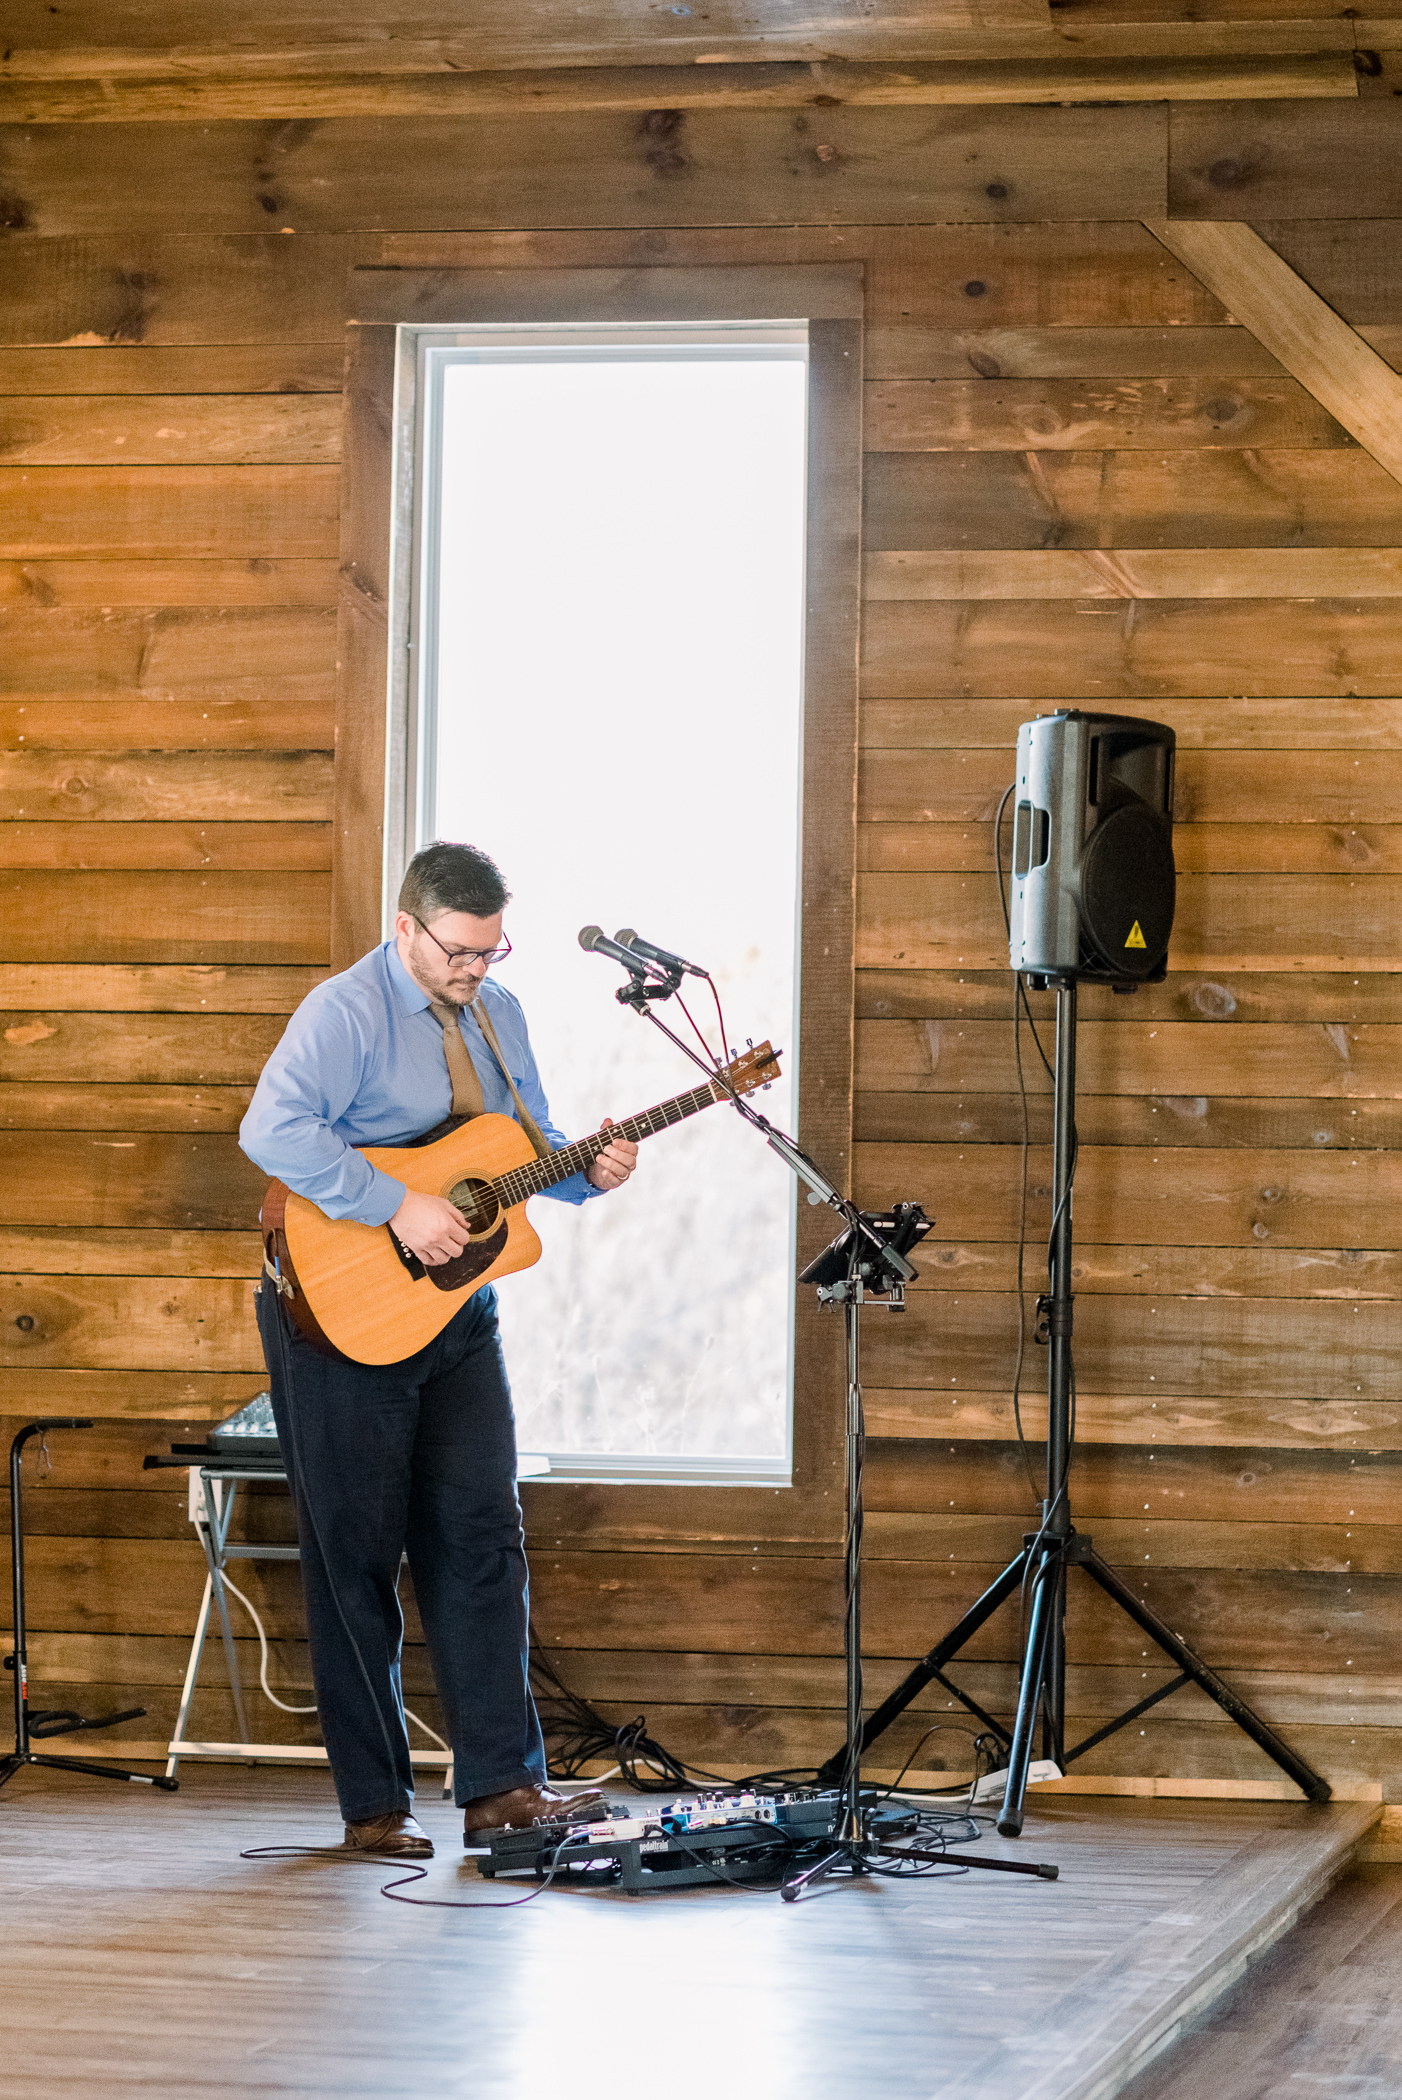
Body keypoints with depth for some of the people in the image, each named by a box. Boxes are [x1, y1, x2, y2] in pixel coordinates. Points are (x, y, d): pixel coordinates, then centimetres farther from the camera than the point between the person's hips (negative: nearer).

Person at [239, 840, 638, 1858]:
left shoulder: (498, 1012, 11)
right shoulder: (347, 1011, -14)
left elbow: (528, 1142, 21)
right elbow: (273, 1129, -28)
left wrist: (586, 1169, -1)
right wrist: (398, 1206, -29)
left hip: (455, 1311, 7)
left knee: (480, 1537, 2)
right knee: (357, 1554, 0)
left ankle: (502, 1781, 4)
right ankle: (374, 1802, 7)